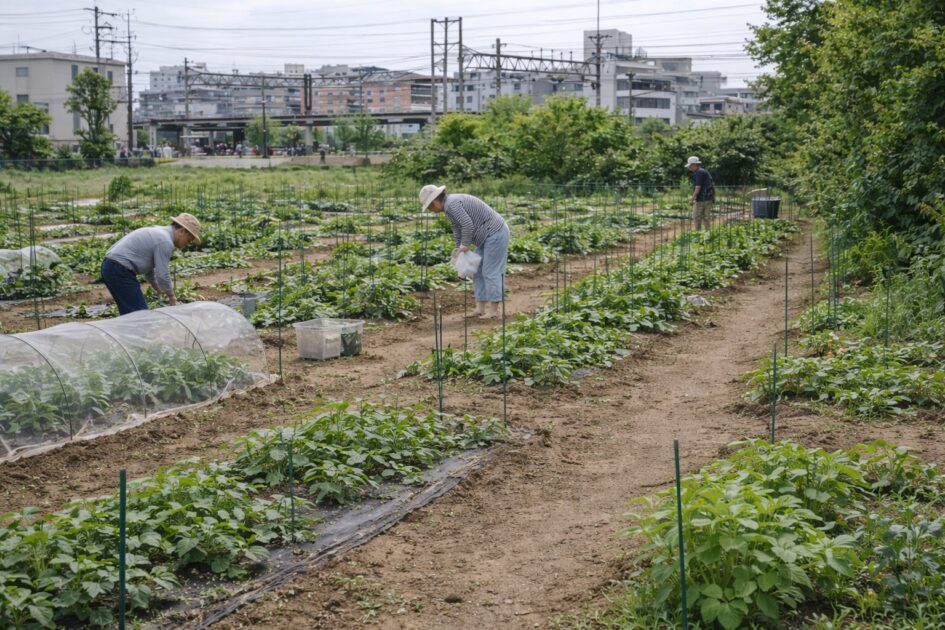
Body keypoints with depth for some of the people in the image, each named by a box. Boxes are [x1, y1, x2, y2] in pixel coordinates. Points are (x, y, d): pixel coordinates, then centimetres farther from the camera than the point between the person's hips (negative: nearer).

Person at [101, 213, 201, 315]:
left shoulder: (157, 233, 19)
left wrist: (159, 290, 33)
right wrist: (172, 298, 1)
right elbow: (162, 275, -14)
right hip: (120, 271, -11)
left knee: (128, 314, 15)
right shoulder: (165, 242, -13)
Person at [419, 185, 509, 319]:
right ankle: (480, 308, 10)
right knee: (478, 271, 10)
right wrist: (458, 249, 10)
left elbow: (467, 225, -26)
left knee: (491, 272, -7)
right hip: (490, 235, 11)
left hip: (495, 233, -11)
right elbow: (458, 229, 17)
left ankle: (494, 308, -2)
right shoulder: (450, 206, 12)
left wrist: (465, 245, -15)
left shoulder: (451, 205, -20)